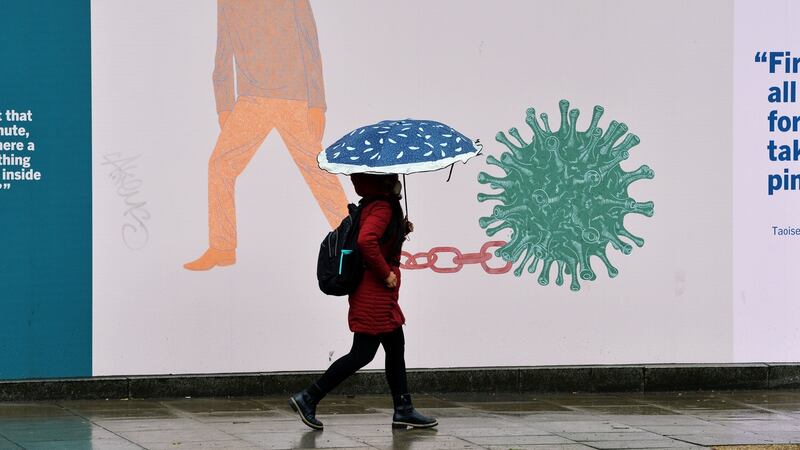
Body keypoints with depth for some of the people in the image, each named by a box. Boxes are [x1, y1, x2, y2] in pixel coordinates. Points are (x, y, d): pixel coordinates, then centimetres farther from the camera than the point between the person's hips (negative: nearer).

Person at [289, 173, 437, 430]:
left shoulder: (372, 206, 12)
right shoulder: (382, 208, -18)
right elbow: (366, 241, -33)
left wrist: (401, 230, 7)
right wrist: (386, 274, -23)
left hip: (382, 296, 10)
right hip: (374, 295, -10)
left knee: (396, 349, 13)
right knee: (362, 354, -5)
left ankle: (403, 411, 17)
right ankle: (308, 399, -3)